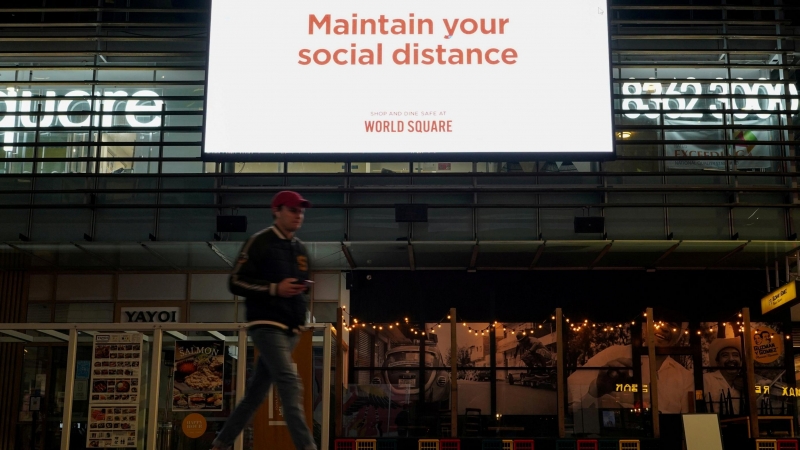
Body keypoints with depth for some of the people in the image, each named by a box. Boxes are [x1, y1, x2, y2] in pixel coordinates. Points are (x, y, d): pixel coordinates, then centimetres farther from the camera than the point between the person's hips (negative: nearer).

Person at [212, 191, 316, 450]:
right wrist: (274, 289, -19)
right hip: (266, 325, -7)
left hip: (290, 329, 8)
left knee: (256, 392, 11)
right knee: (290, 385, -20)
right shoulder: (260, 242, -5)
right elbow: (236, 282, -9)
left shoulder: (300, 249, 17)